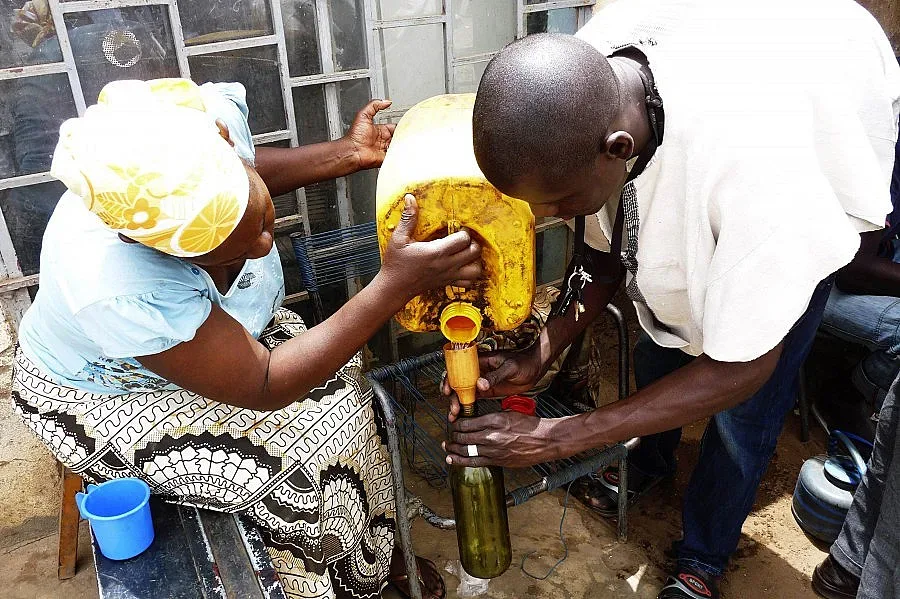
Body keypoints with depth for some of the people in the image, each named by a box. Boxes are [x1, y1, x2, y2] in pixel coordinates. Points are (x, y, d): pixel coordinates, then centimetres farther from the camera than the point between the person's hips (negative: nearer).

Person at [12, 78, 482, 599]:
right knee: (298, 465, -19)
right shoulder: (121, 289, -43)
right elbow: (264, 387, -32)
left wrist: (348, 154, -12)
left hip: (215, 321, 6)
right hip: (106, 396, -5)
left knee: (341, 399, -10)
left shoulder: (212, 114, -28)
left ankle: (376, 547, 16)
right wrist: (398, 285, -40)